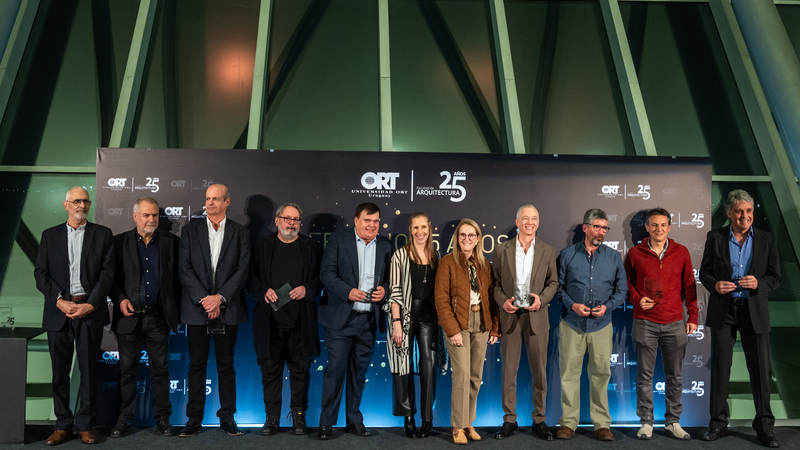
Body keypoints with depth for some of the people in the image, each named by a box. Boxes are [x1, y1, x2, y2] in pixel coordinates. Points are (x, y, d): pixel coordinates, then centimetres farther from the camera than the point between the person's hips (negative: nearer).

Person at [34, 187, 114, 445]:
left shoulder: (102, 234, 7)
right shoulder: (50, 235, 12)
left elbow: (107, 273, 0)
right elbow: (40, 273, 6)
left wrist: (90, 304, -10)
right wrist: (60, 301, -8)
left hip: (90, 310, -1)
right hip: (58, 311, 2)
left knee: (89, 370, 1)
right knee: (60, 371, 7)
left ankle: (86, 426, 11)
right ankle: (63, 425, 18)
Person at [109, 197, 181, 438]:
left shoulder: (171, 241, 5)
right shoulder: (119, 242, 4)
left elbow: (178, 276, 6)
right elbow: (111, 276, 4)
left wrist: (175, 307, -1)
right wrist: (120, 299, -10)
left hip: (159, 316, 0)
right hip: (129, 316, 0)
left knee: (160, 369, 6)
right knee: (127, 369, 7)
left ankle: (163, 418, 16)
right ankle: (124, 418, 19)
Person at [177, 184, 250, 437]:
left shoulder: (240, 233, 6)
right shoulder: (190, 230, 7)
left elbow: (242, 269, -2)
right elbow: (184, 268, 0)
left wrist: (220, 297, -12)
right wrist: (203, 298, -10)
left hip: (227, 309, 0)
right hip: (197, 307, 1)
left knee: (226, 364, 6)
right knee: (197, 365, 6)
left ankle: (227, 418, 16)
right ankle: (194, 419, 16)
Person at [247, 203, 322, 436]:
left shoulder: (311, 246, 9)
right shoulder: (262, 245, 10)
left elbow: (322, 277, 7)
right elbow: (250, 276, 8)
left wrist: (307, 289, -10)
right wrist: (263, 290, -9)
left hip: (301, 321, 0)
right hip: (270, 320, 0)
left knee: (300, 369, 5)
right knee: (270, 369, 5)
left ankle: (299, 417, 18)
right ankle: (272, 417, 17)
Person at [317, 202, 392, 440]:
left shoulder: (385, 246, 10)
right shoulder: (338, 240, -1)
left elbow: (391, 277, 14)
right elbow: (326, 272, -6)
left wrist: (384, 290, -8)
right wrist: (348, 292, -19)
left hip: (369, 320, 4)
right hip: (341, 318, -3)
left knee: (359, 371, 11)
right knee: (335, 369, -2)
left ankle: (354, 420, 24)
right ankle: (326, 423, 11)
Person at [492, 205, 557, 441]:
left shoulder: (548, 251, 5)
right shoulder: (502, 250, 3)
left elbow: (553, 282, 7)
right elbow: (495, 282, 6)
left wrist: (542, 298, -10)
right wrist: (502, 301, -10)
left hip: (536, 317, 0)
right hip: (510, 316, 0)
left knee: (539, 372, 6)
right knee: (508, 371, 5)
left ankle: (539, 421, 21)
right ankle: (510, 421, 17)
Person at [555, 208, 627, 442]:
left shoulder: (613, 257, 8)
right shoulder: (568, 254, 3)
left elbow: (622, 289, 10)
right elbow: (557, 286, 5)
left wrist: (607, 306, -7)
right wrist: (572, 305, -10)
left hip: (601, 325, 1)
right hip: (572, 324, -1)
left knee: (601, 373, 3)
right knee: (569, 373, 1)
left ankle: (602, 424, 16)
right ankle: (568, 422, 13)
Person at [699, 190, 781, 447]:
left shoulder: (766, 240, 3)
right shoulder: (715, 237, 2)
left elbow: (775, 277, 4)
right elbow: (704, 272, 5)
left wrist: (758, 283, -17)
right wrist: (715, 285, -16)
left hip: (754, 312, 0)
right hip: (723, 312, 0)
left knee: (760, 370, 4)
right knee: (720, 368, 6)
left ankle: (764, 426, 18)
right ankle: (718, 423, 17)